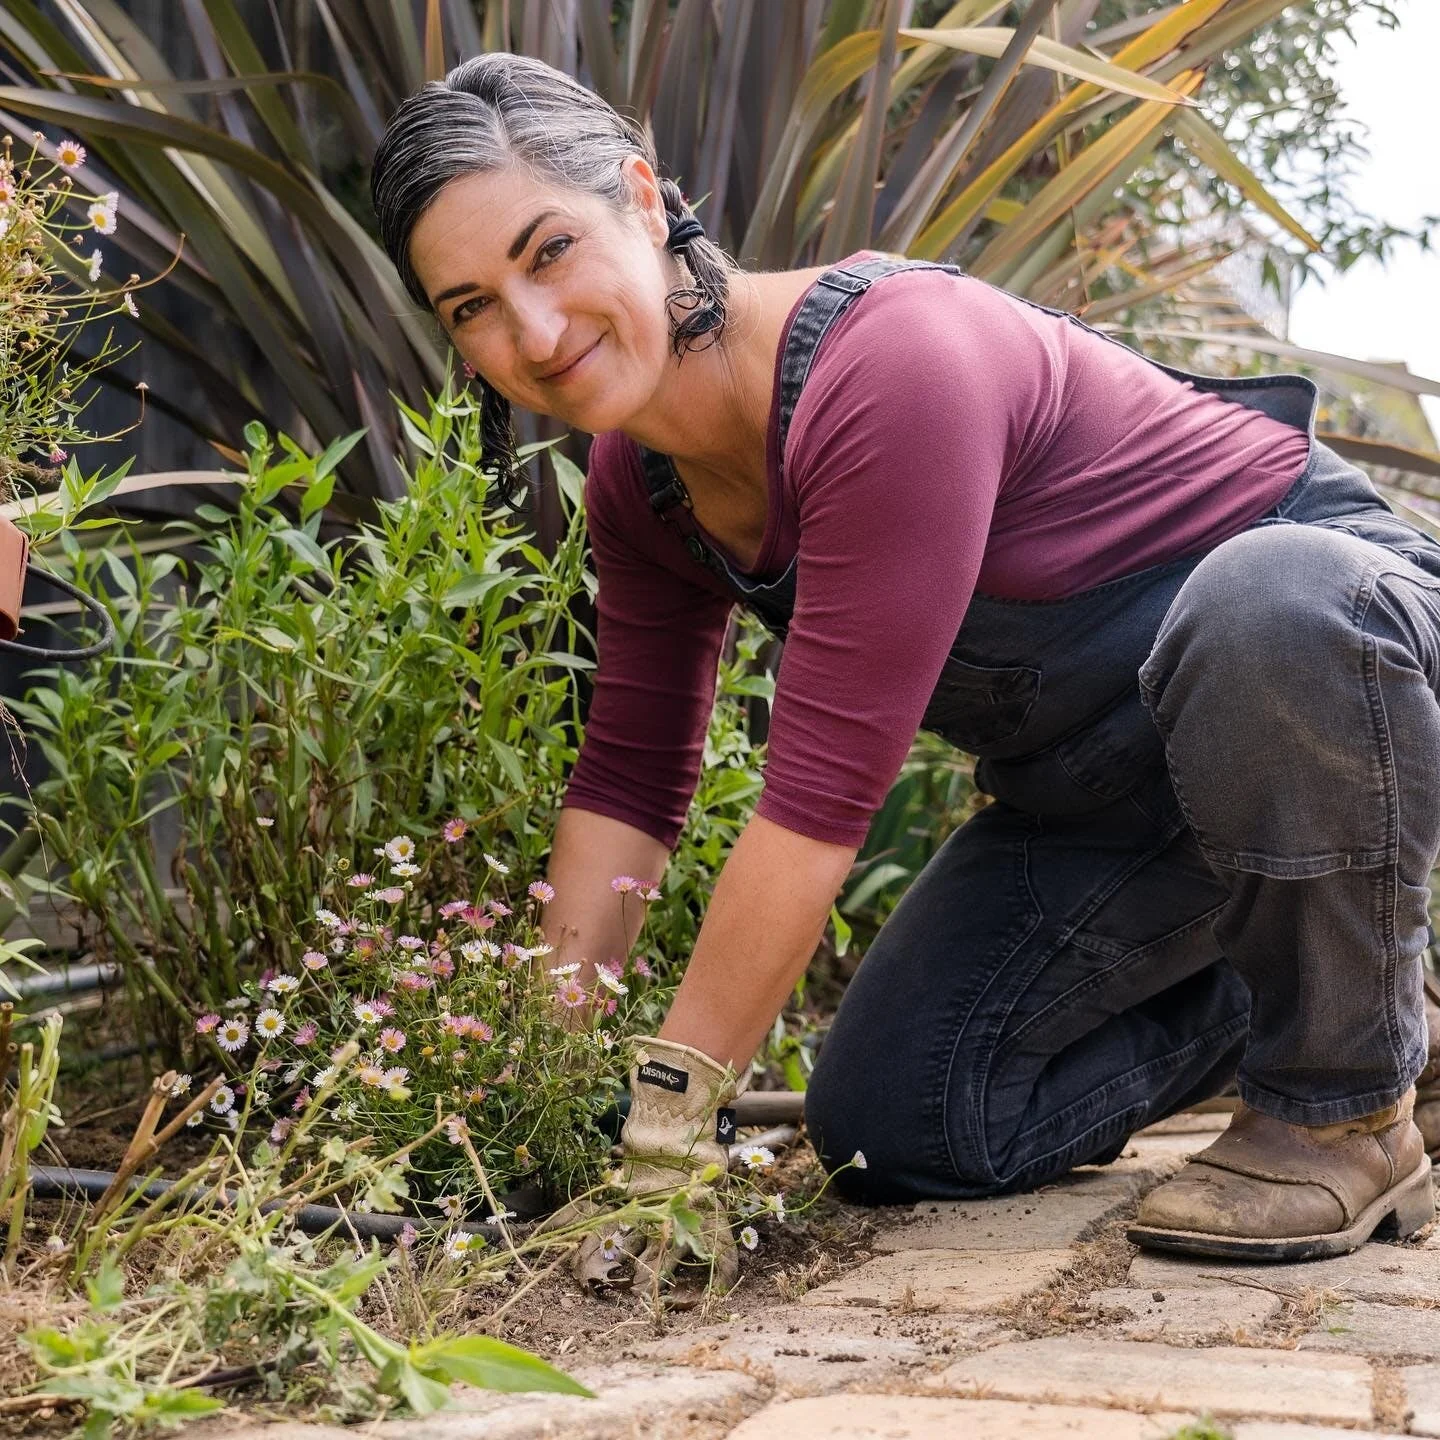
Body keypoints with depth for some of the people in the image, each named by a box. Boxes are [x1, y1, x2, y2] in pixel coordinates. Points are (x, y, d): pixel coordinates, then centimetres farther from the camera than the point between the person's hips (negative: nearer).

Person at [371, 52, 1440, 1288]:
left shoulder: (885, 370, -32)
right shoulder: (640, 478, -5)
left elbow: (822, 793, -33)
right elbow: (631, 777, 3)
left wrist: (671, 1108, -29)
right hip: (1100, 789, 8)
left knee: (1269, 610, -43)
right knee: (889, 1131, -4)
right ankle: (1280, 994, 17)